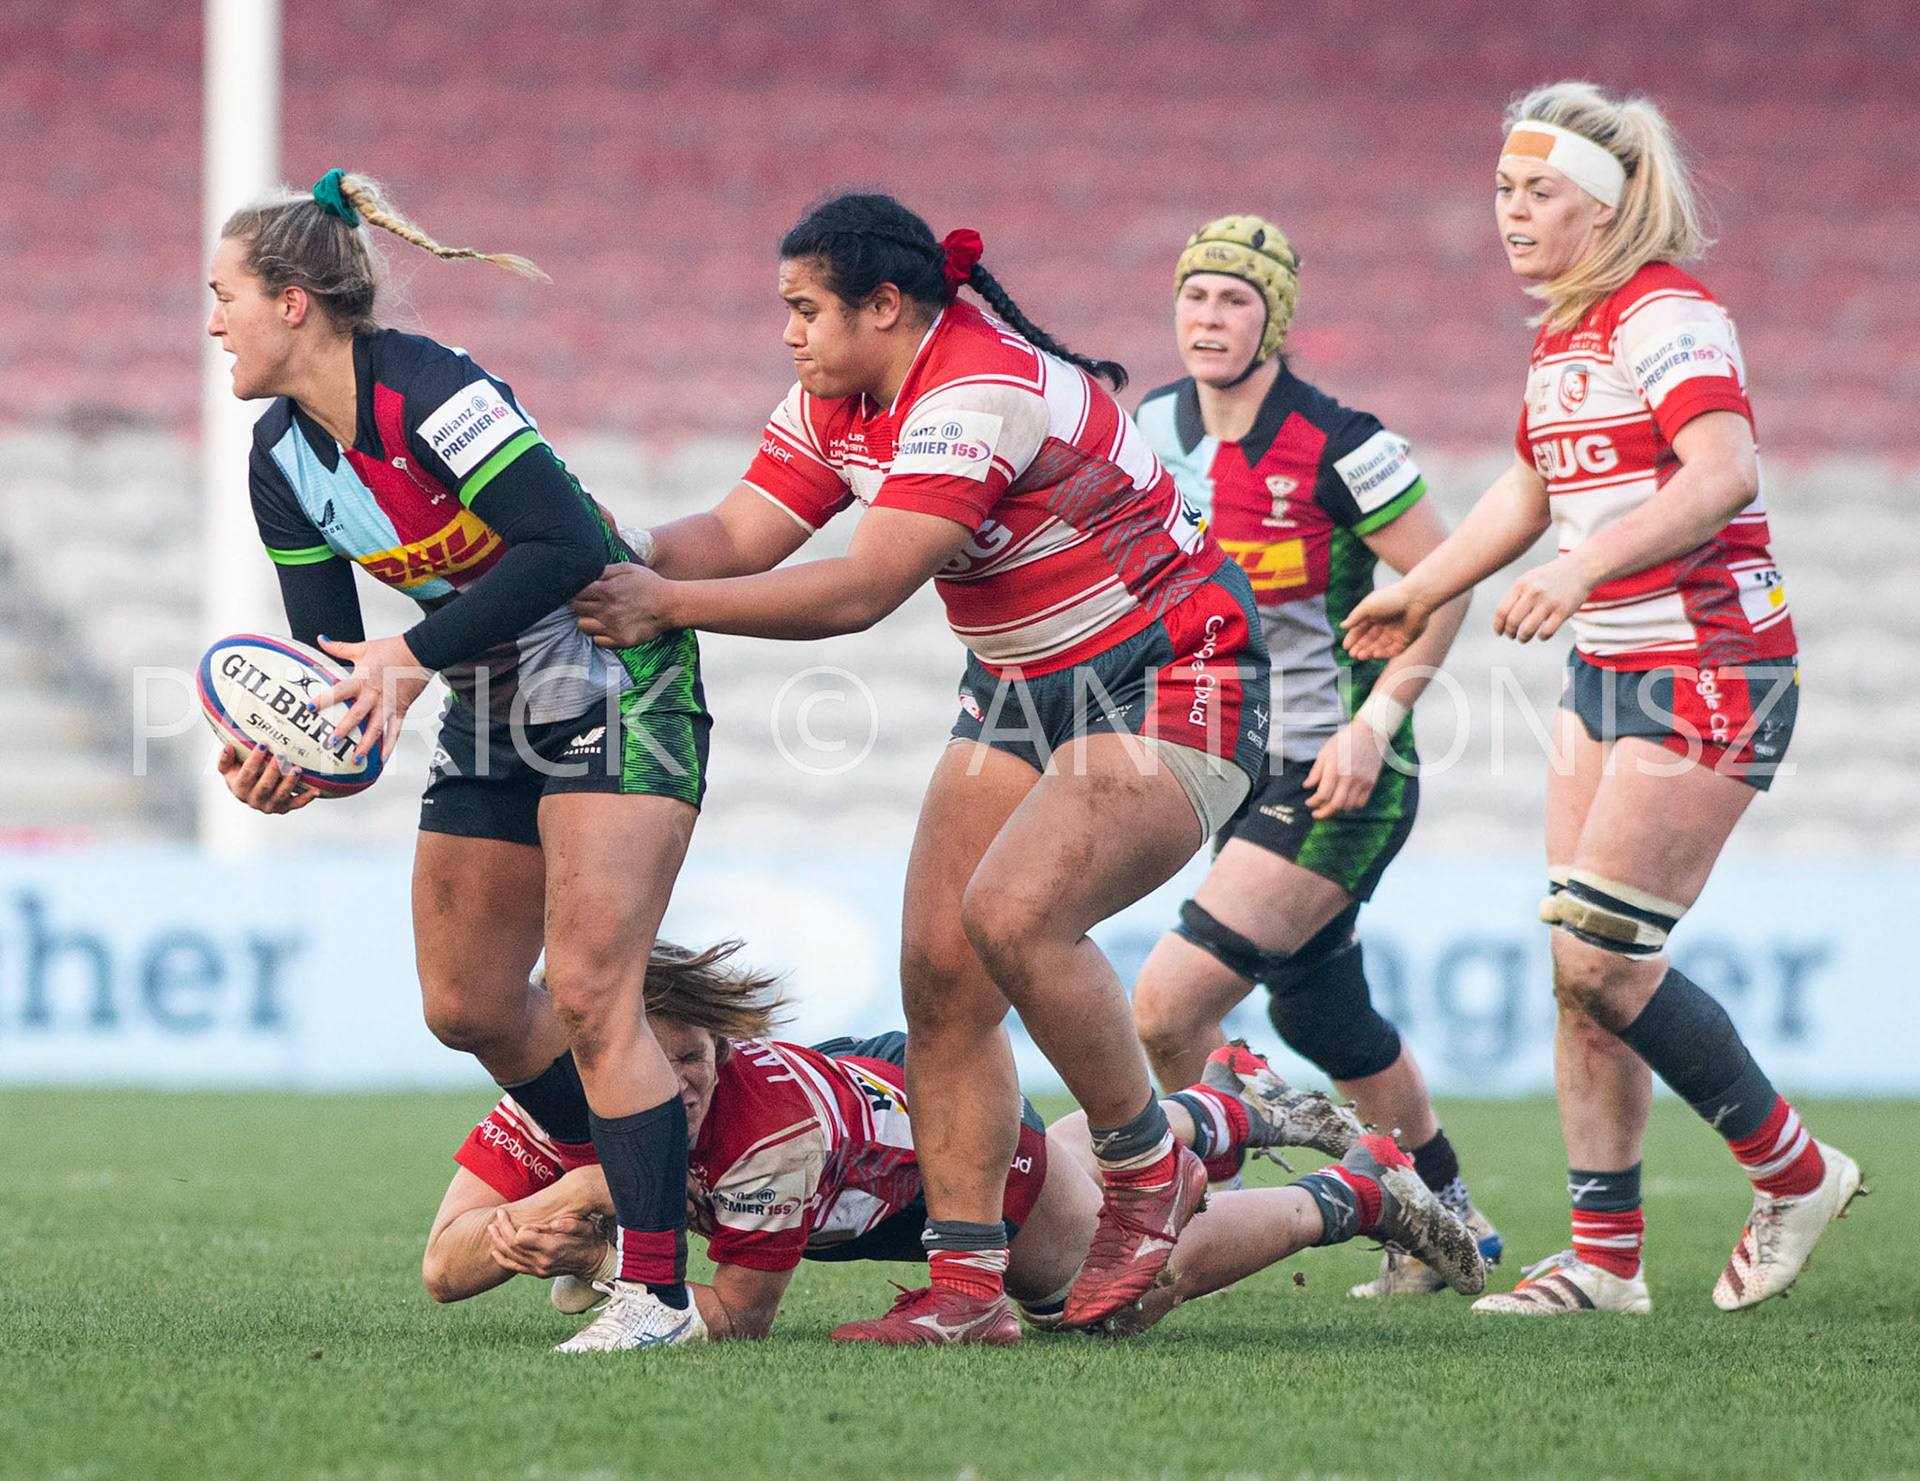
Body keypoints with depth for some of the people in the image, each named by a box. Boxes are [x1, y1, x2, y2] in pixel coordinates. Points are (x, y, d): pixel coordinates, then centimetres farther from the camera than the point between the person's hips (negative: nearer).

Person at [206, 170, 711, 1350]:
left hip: (617, 681, -9)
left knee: (589, 990, -17)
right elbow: (330, 655, 2)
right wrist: (289, 754, -18)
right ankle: (628, 1185, 32)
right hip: (489, 709, 9)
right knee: (466, 1007, 10)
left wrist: (412, 658, -33)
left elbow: (569, 545, -32)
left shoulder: (425, 389, -24)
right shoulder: (282, 460, 1)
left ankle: (658, 1290, -14)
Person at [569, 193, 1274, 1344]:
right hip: (1023, 687, 9)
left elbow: (860, 592, -31)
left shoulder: (984, 393, -27)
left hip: (1168, 682, -9)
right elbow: (734, 538, -1)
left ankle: (1153, 1176, -6)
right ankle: (968, 1284, -1)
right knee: (940, 967, -5)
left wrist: (669, 605, -29)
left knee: (1013, 913, -28)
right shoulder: (838, 403, 1)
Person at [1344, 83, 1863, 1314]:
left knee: (1602, 960, -11)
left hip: (1707, 678, -9)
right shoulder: (1562, 337, 14)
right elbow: (1532, 492, 31)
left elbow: (1725, 473, -31)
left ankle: (1796, 1174, 6)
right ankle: (1606, 1256, 11)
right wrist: (1418, 594, 35)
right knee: (1580, 968, 5)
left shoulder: (1665, 316, -15)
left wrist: (1584, 567, -40)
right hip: (1607, 674, 9)